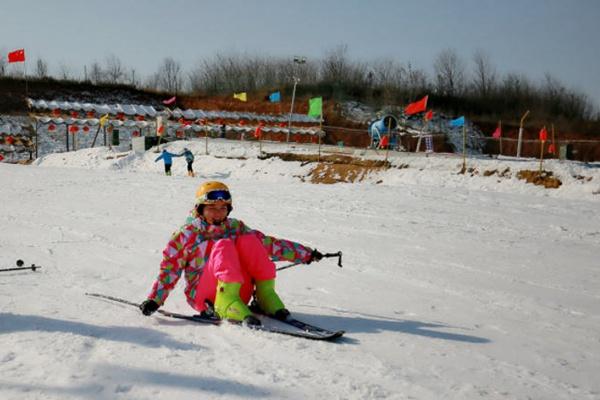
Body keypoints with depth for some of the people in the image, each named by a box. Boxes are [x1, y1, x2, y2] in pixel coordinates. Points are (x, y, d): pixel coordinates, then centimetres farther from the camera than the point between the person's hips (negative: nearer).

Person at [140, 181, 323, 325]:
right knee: (224, 246, -27)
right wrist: (154, 299, -11)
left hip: (239, 295, 3)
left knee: (249, 241, -19)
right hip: (204, 298, -3)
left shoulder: (235, 228, 12)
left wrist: (306, 254, 10)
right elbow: (169, 269, 3)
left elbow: (268, 244, 13)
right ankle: (227, 302, -40)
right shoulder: (186, 235, 3)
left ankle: (265, 295, -21)